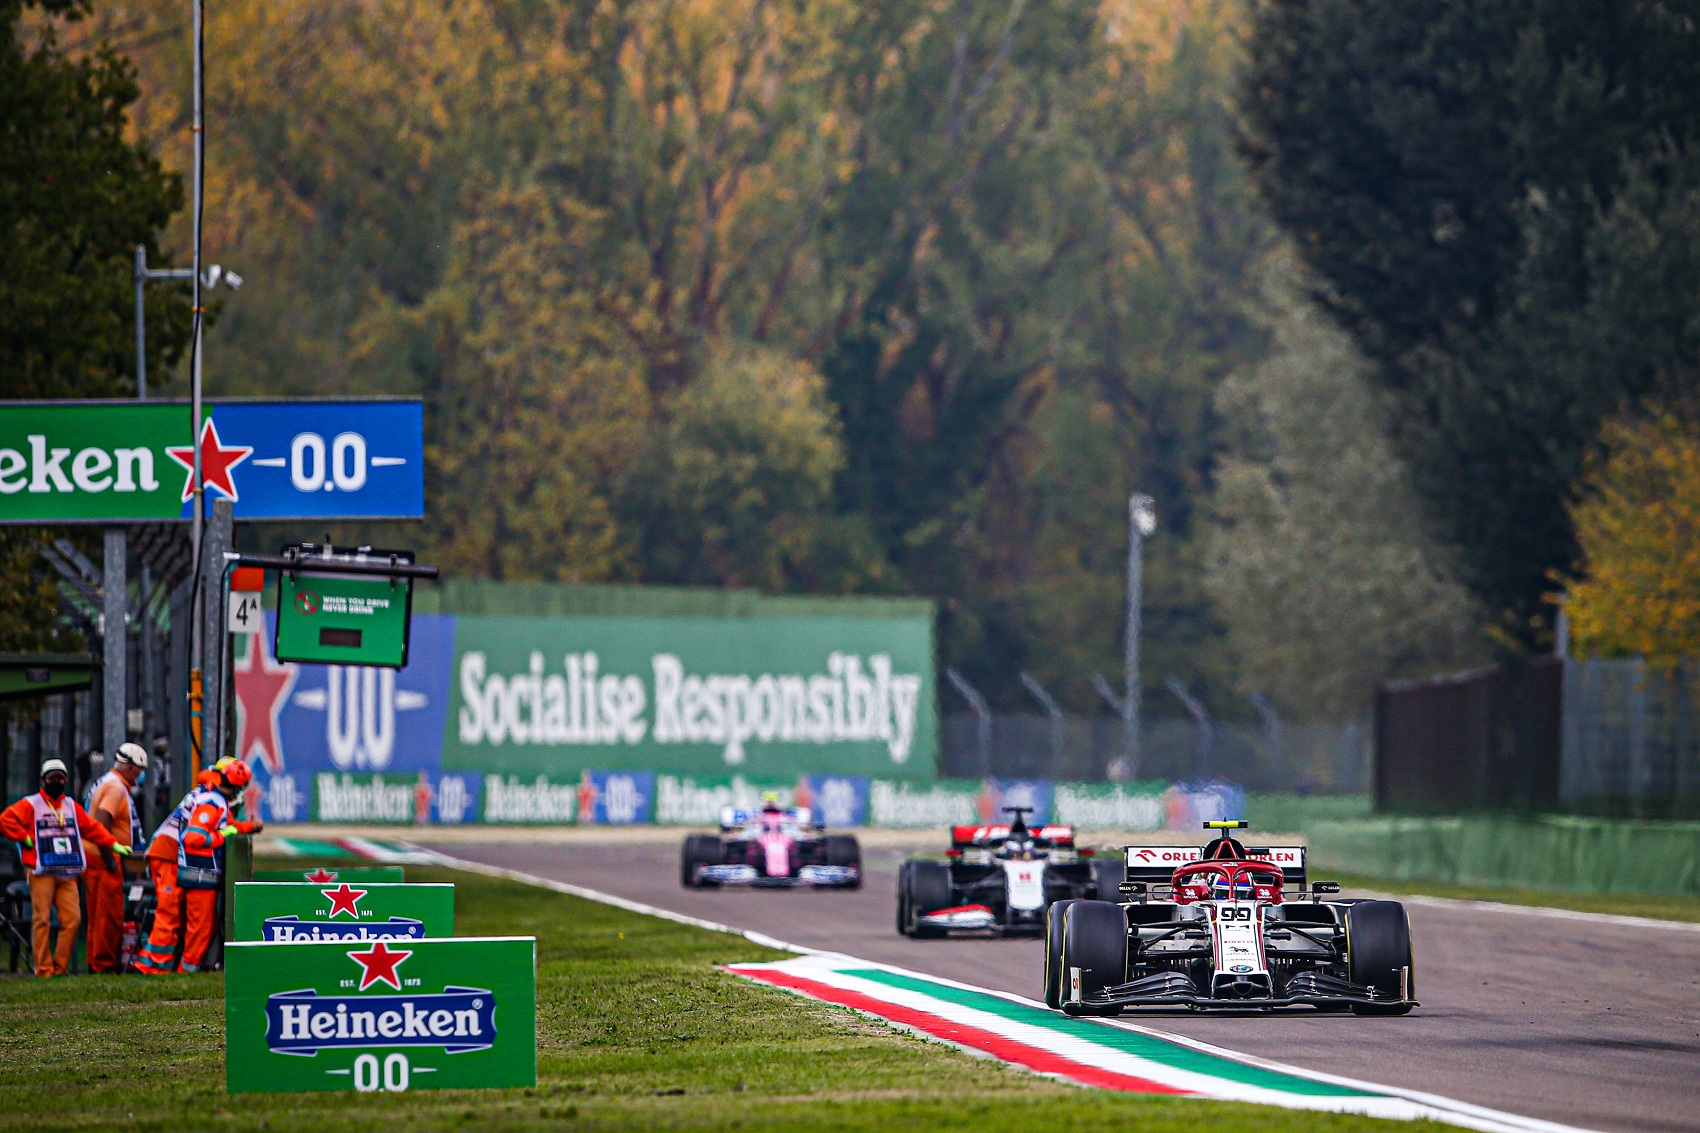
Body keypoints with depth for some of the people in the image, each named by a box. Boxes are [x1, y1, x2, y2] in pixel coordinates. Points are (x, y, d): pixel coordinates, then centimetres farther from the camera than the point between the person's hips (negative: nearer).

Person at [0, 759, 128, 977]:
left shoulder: (72, 806, 19)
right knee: (42, 920, -8)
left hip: (67, 874, 5)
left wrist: (114, 845, 13)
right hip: (42, 873, -5)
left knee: (72, 919, -3)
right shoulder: (31, 805, 3)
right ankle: (43, 968, -5)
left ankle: (60, 967, 5)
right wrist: (25, 838, -9)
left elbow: (92, 828, 21)